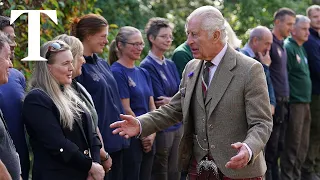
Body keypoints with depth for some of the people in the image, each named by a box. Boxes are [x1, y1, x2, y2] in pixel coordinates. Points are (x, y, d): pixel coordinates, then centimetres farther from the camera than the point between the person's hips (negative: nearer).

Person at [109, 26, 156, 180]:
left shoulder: (143, 73, 13)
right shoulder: (117, 72, -10)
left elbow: (152, 106, 10)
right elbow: (126, 109, -13)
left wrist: (152, 133, -3)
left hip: (147, 139, 7)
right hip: (130, 138, -7)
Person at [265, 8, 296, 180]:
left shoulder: (281, 45, 16)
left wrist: (285, 98, 15)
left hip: (283, 101, 9)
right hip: (273, 101, -9)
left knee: (278, 147, 13)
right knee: (270, 148, -4)